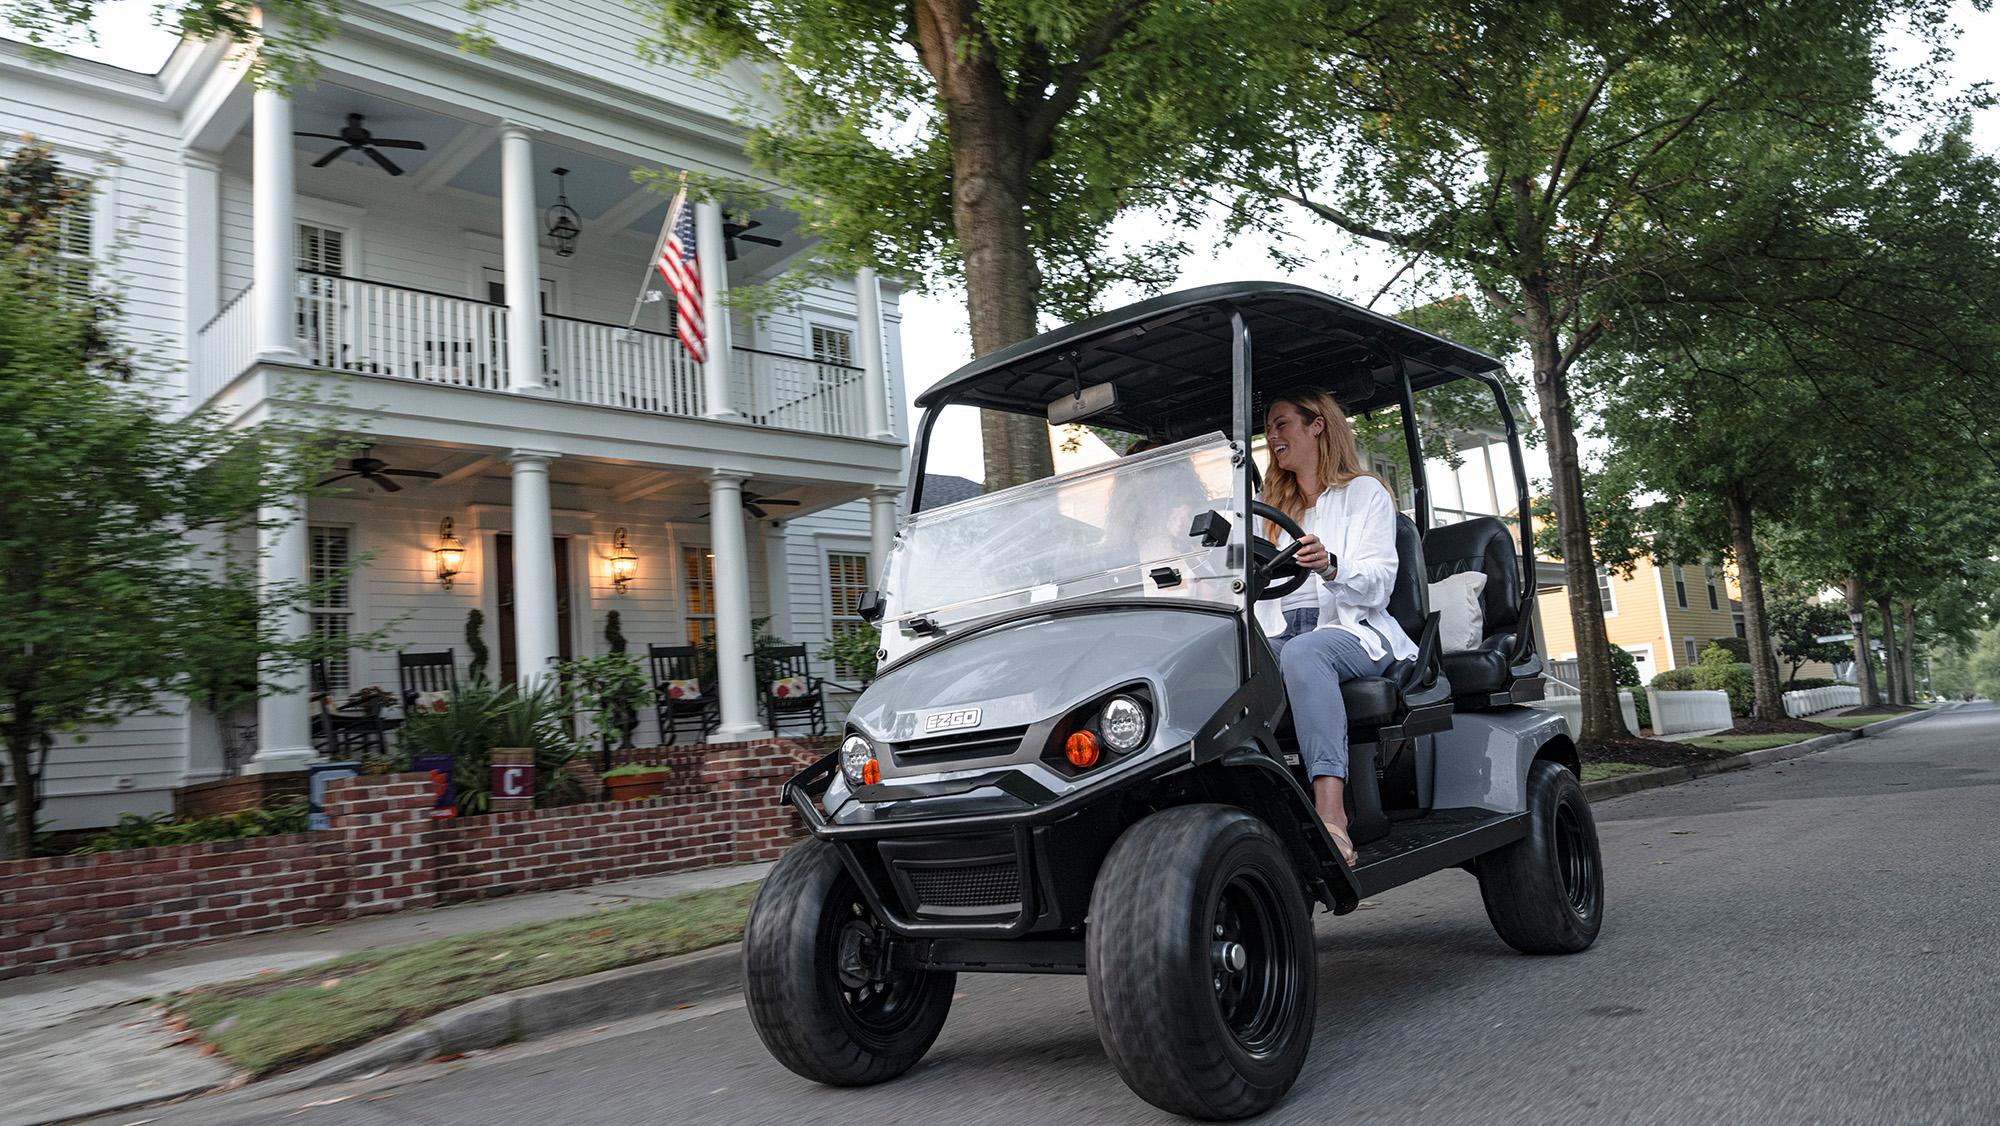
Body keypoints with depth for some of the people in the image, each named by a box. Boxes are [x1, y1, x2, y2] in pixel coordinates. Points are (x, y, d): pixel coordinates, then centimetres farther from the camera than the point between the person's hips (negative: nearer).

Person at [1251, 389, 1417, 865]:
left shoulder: (1364, 492, 12)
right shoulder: (1274, 508, 28)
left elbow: (1378, 584, -3)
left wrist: (1330, 566, -24)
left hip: (1354, 632, -4)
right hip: (1281, 633, 4)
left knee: (1302, 653, -40)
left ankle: (1331, 813, -52)